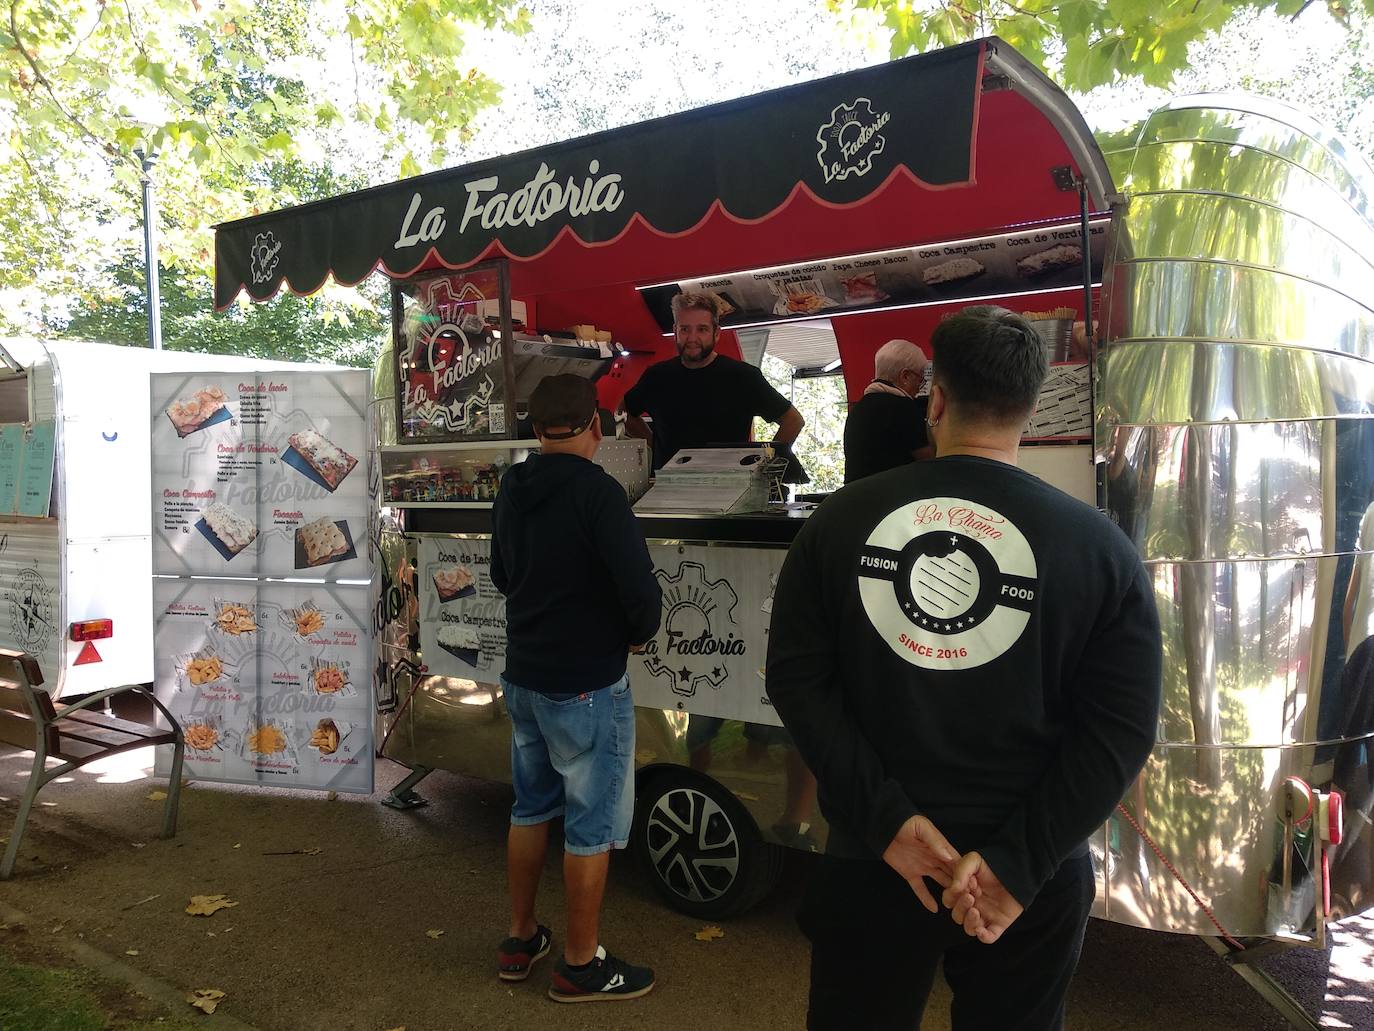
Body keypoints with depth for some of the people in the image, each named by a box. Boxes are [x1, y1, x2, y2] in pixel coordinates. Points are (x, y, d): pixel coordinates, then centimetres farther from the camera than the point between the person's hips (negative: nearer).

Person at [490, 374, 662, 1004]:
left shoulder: (511, 489, 3)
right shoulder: (596, 490, -20)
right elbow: (641, 589, -24)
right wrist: (639, 635, -5)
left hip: (522, 678, 8)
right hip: (586, 686, -7)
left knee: (530, 808, 20)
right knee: (591, 826, 6)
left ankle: (520, 941, 34)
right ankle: (580, 967, 19)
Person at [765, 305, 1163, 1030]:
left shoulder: (838, 521, -7)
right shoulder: (1100, 548, -9)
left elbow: (796, 681, -11)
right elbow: (1119, 734, -13)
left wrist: (888, 822, -13)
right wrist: (1014, 864, -13)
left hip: (867, 863, 0)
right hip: (1031, 884, 0)